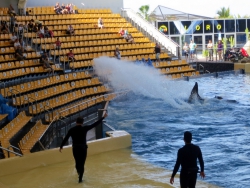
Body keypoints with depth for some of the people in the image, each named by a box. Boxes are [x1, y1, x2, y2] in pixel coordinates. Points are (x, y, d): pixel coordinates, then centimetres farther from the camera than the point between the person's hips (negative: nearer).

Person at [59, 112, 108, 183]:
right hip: (83, 148, -2)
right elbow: (95, 124, -7)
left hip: (75, 148, 2)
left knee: (77, 162, 20)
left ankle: (79, 174, 39)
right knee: (82, 163, 5)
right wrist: (103, 117, -2)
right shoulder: (84, 129, -9)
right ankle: (80, 179, 7)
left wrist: (61, 146, 13)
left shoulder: (71, 130, -3)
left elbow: (65, 139, 1)